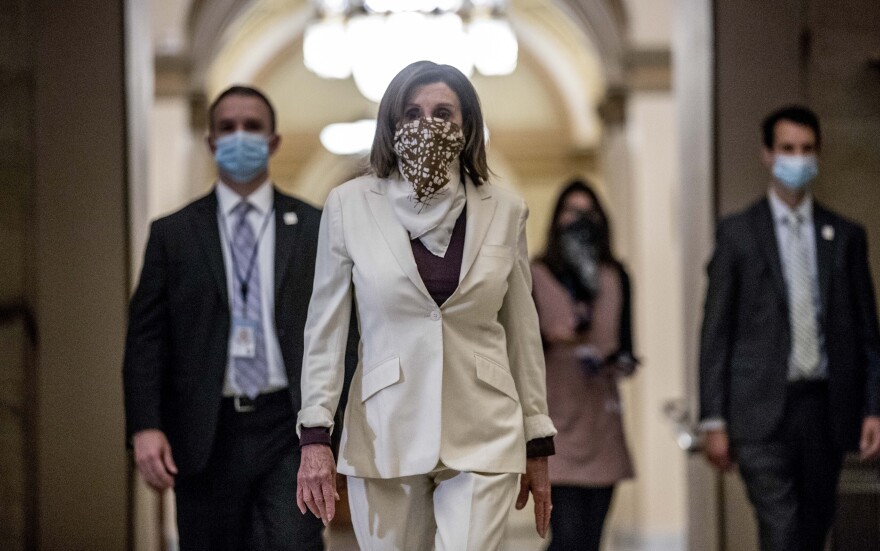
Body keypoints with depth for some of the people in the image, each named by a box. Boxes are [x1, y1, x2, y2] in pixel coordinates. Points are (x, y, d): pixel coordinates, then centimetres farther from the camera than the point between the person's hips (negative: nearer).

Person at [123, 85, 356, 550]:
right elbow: (145, 338, 3)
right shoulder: (172, 234, 8)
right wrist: (144, 427, -9)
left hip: (290, 430, -1)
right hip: (206, 437, 1)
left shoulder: (315, 229, 8)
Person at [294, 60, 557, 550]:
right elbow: (325, 328, 3)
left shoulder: (504, 211, 2)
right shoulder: (350, 205, -1)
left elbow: (523, 332, 9)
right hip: (384, 433, 0)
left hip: (482, 438, 0)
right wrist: (315, 436, -4)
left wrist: (538, 444, 10)